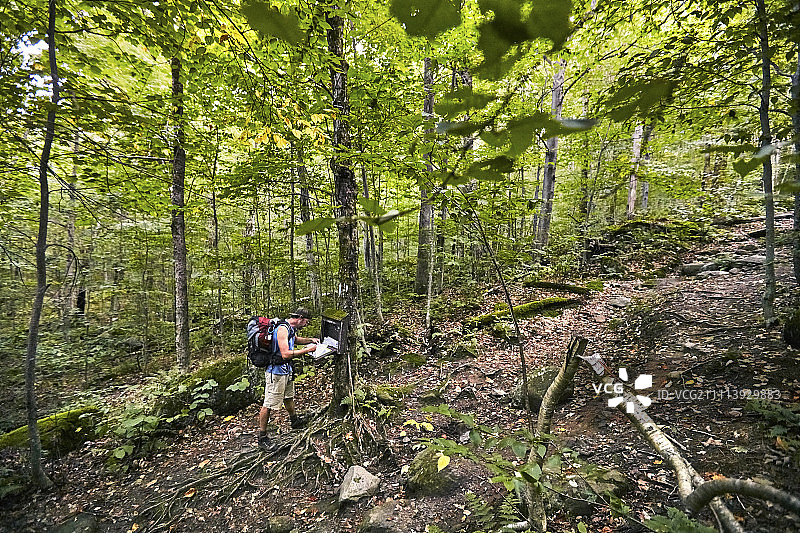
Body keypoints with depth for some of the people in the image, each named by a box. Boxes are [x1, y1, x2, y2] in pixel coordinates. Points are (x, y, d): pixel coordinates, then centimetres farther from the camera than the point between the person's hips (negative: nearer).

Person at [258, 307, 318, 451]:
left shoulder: (291, 328, 6)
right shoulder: (282, 329, -25)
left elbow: (295, 339, 29)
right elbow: (285, 354, -31)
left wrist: (310, 340, 13)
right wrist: (307, 349, -24)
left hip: (286, 370, 10)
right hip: (276, 371, -10)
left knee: (289, 397, 26)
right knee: (269, 405, -1)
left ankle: (295, 421, 45)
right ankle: (262, 438, 12)